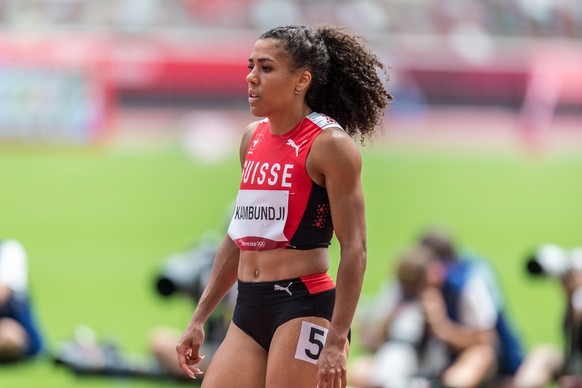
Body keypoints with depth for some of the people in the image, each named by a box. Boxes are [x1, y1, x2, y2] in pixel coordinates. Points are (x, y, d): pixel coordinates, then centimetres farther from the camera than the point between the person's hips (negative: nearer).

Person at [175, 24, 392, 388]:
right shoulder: (253, 138, 14)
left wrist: (336, 341, -19)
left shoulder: (329, 145, -9)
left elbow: (354, 249, -12)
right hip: (248, 313, 8)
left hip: (305, 307, -8)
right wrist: (199, 319, 21)